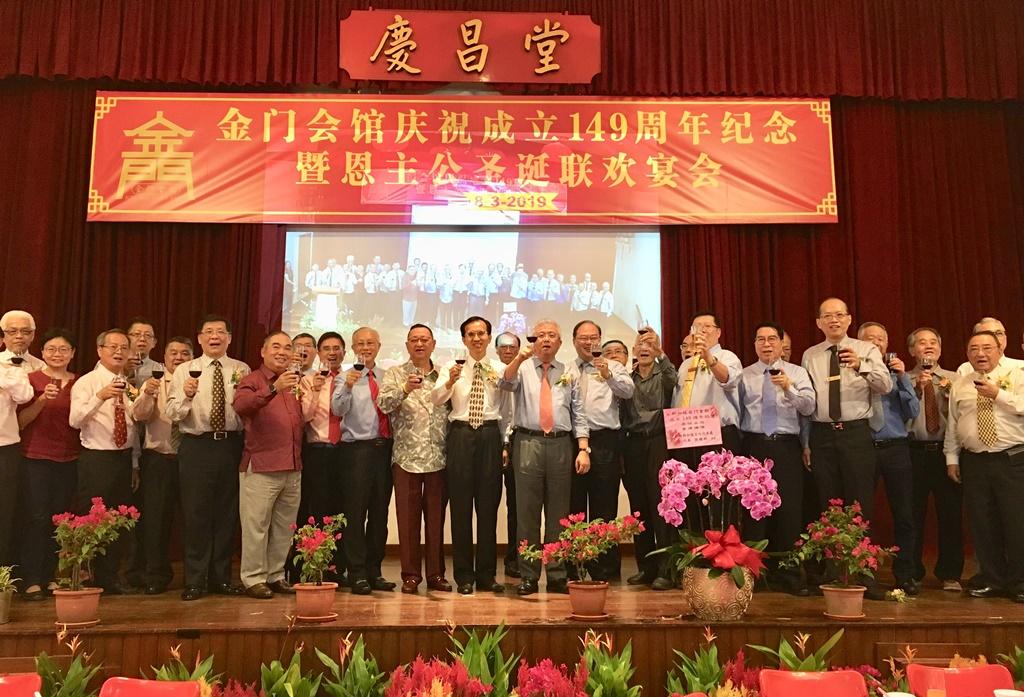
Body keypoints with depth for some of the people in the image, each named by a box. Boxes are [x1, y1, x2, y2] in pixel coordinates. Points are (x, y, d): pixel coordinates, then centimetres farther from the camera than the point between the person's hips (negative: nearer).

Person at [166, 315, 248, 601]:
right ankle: (195, 581, 15)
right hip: (196, 447, -1)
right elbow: (172, 414, -4)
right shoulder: (184, 371, 5)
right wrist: (186, 395, -22)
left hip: (231, 446, 2)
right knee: (195, 514, 2)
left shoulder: (242, 370, 8)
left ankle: (221, 578, 23)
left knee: (227, 513, 9)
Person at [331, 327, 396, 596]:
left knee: (380, 512, 9)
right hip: (357, 449, -4)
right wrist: (347, 386, -30)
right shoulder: (346, 377, 1)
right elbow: (338, 410, -15)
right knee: (355, 512, -3)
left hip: (384, 448, 4)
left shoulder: (387, 377, 13)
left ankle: (374, 571, 20)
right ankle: (357, 573, 6)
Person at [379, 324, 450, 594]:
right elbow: (383, 404, -9)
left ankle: (436, 574, 16)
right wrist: (405, 389, -24)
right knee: (408, 516, 2)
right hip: (406, 456, -2)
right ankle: (411, 575, 13)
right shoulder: (395, 374, 7)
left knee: (436, 516, 6)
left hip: (438, 457, 2)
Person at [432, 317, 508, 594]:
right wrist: (450, 381, -30)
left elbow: (505, 410, 11)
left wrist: (504, 443, 6)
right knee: (460, 505, 3)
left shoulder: (500, 370, 9)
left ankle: (487, 574, 17)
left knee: (488, 506, 6)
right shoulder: (451, 367, 6)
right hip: (460, 434, -1)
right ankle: (464, 575, 13)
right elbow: (436, 399, -12)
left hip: (490, 434, 1)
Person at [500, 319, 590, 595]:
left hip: (560, 445, 2)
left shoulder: (568, 374, 14)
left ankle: (557, 577, 16)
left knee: (558, 513, 7)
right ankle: (528, 576, 10)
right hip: (528, 444, -2)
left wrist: (583, 449, 1)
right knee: (527, 512, 1)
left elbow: (578, 414, 11)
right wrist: (519, 358, -31)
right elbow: (505, 383, -14)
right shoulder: (522, 368, 8)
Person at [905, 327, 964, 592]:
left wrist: (948, 392, -16)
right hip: (914, 451, -1)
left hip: (946, 450, 1)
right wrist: (918, 388, -17)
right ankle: (912, 574, 18)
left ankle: (950, 575, 20)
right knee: (913, 514, 5)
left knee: (951, 513, 6)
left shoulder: (953, 379, 9)